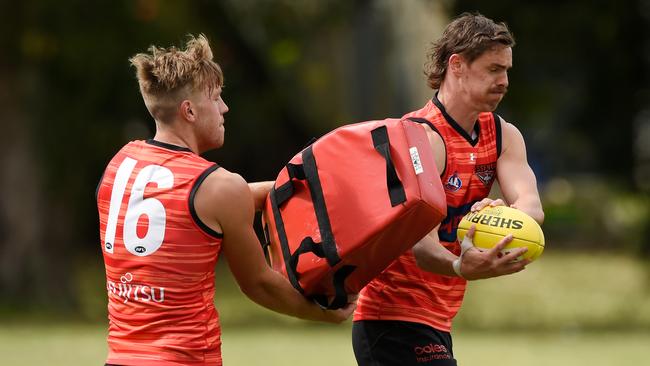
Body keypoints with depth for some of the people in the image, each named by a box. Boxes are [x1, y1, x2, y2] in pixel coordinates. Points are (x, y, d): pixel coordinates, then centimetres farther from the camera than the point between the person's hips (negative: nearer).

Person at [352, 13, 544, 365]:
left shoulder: (503, 135, 7)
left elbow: (531, 206, -12)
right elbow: (421, 245, -28)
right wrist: (461, 266, -51)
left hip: (436, 323, 9)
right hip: (395, 321, -9)